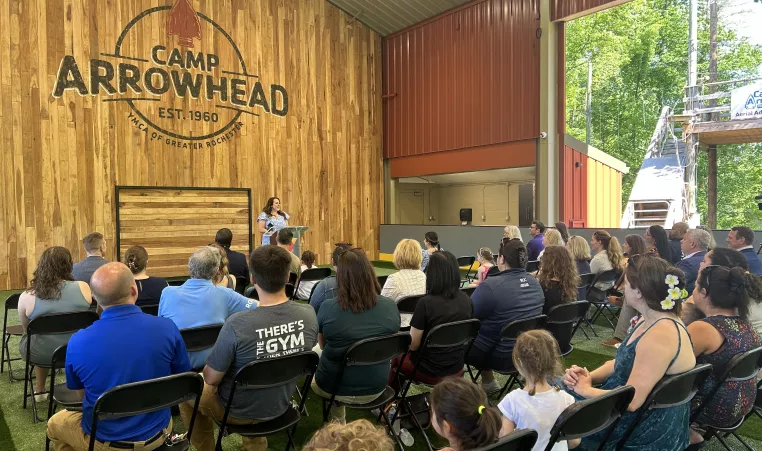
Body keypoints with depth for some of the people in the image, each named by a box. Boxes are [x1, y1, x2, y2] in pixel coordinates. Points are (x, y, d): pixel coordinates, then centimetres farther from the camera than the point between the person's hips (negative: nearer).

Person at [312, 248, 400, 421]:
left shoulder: (327, 307, -20)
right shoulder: (391, 306, -13)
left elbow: (323, 344, 0)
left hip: (335, 387, -2)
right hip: (376, 387, 3)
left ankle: (338, 421, 40)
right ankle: (339, 421, 39)